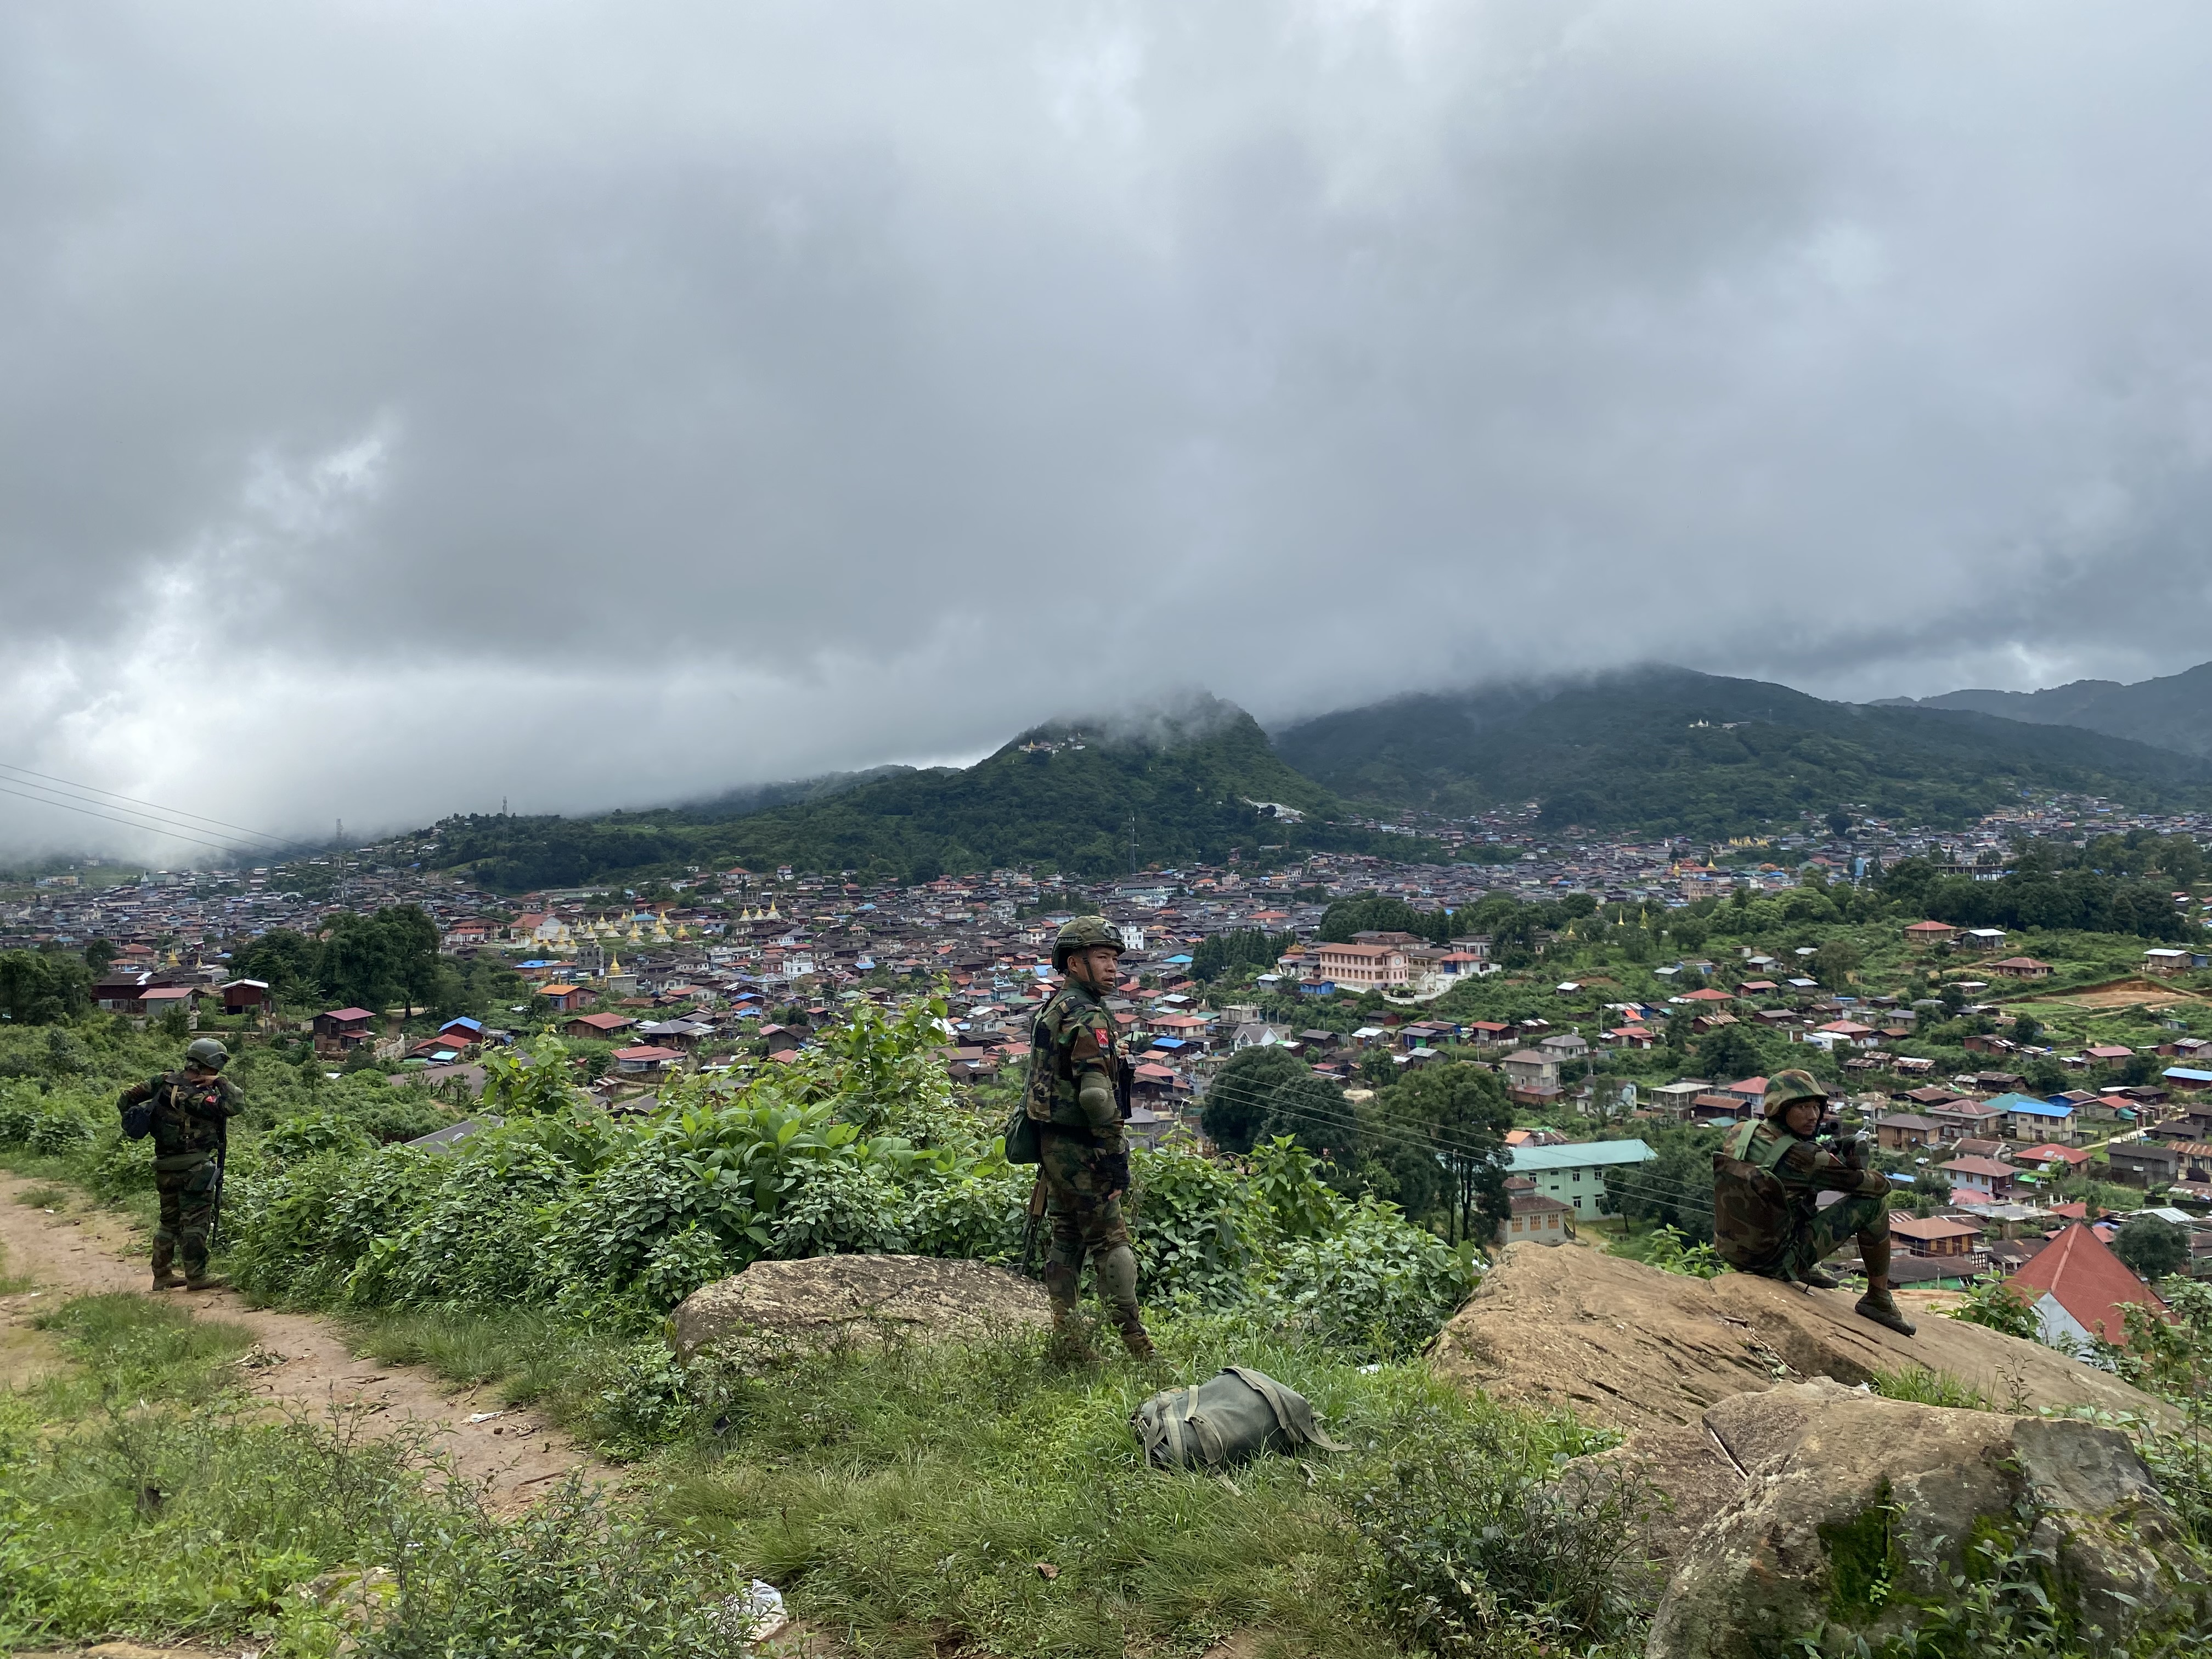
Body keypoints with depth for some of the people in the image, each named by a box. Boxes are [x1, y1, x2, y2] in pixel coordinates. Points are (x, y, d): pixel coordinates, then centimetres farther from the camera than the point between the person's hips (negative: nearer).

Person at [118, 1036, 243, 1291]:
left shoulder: (163, 1082, 1)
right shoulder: (198, 1098, -21)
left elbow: (127, 1098, 8)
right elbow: (236, 1106, -26)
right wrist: (222, 1083, -15)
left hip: (165, 1167, 8)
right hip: (195, 1169, -8)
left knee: (169, 1222, 18)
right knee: (195, 1223, -1)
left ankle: (162, 1276, 22)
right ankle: (196, 1277, 2)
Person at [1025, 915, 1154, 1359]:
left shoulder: (1051, 1010, 14)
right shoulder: (1088, 1016, -17)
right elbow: (1097, 1095, -24)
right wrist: (1117, 1159, -21)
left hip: (1052, 1143, 10)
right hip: (1080, 1150, -10)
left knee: (1067, 1238, 14)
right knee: (1110, 1240, -5)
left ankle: (1063, 1334, 19)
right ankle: (1134, 1341, -3)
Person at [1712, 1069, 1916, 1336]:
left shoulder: (1739, 1133, -5)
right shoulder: (1806, 1157, -23)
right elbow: (1881, 1185, -12)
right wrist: (1857, 1166, 11)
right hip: (1778, 1261, -7)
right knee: (1874, 1203, -1)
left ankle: (1808, 1270, 32)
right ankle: (1879, 1299, 12)